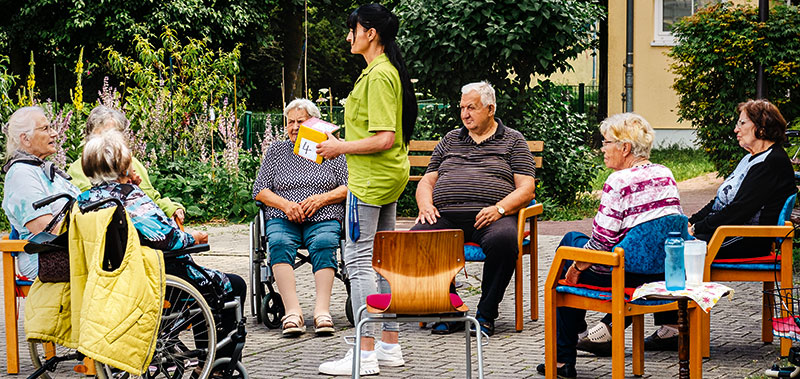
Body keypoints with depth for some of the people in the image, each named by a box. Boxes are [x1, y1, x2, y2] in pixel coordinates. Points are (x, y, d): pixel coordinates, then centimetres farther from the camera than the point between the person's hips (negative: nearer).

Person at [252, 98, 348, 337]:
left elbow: (349, 187, 8)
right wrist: (285, 204, -5)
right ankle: (292, 312, -43)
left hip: (324, 219, -1)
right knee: (280, 244, -33)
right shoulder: (276, 151, 19)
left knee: (323, 244, -35)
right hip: (283, 219, 1)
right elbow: (259, 190, 13)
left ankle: (322, 310, -44)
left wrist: (322, 198, -9)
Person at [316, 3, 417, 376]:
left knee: (359, 261, -8)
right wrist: (342, 142, 15)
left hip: (371, 178, -11)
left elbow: (383, 139, -22)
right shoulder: (388, 71, 15)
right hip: (389, 177, 11)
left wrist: (340, 147, -13)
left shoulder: (378, 75, -17)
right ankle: (390, 346, 17)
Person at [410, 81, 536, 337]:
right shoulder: (450, 140, 26)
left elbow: (526, 189, 5)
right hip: (445, 215, 3)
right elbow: (426, 181, 24)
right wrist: (426, 205, 1)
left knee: (504, 240, -38)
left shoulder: (512, 141, 15)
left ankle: (486, 314, -21)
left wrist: (499, 208, -13)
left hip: (489, 217, -3)